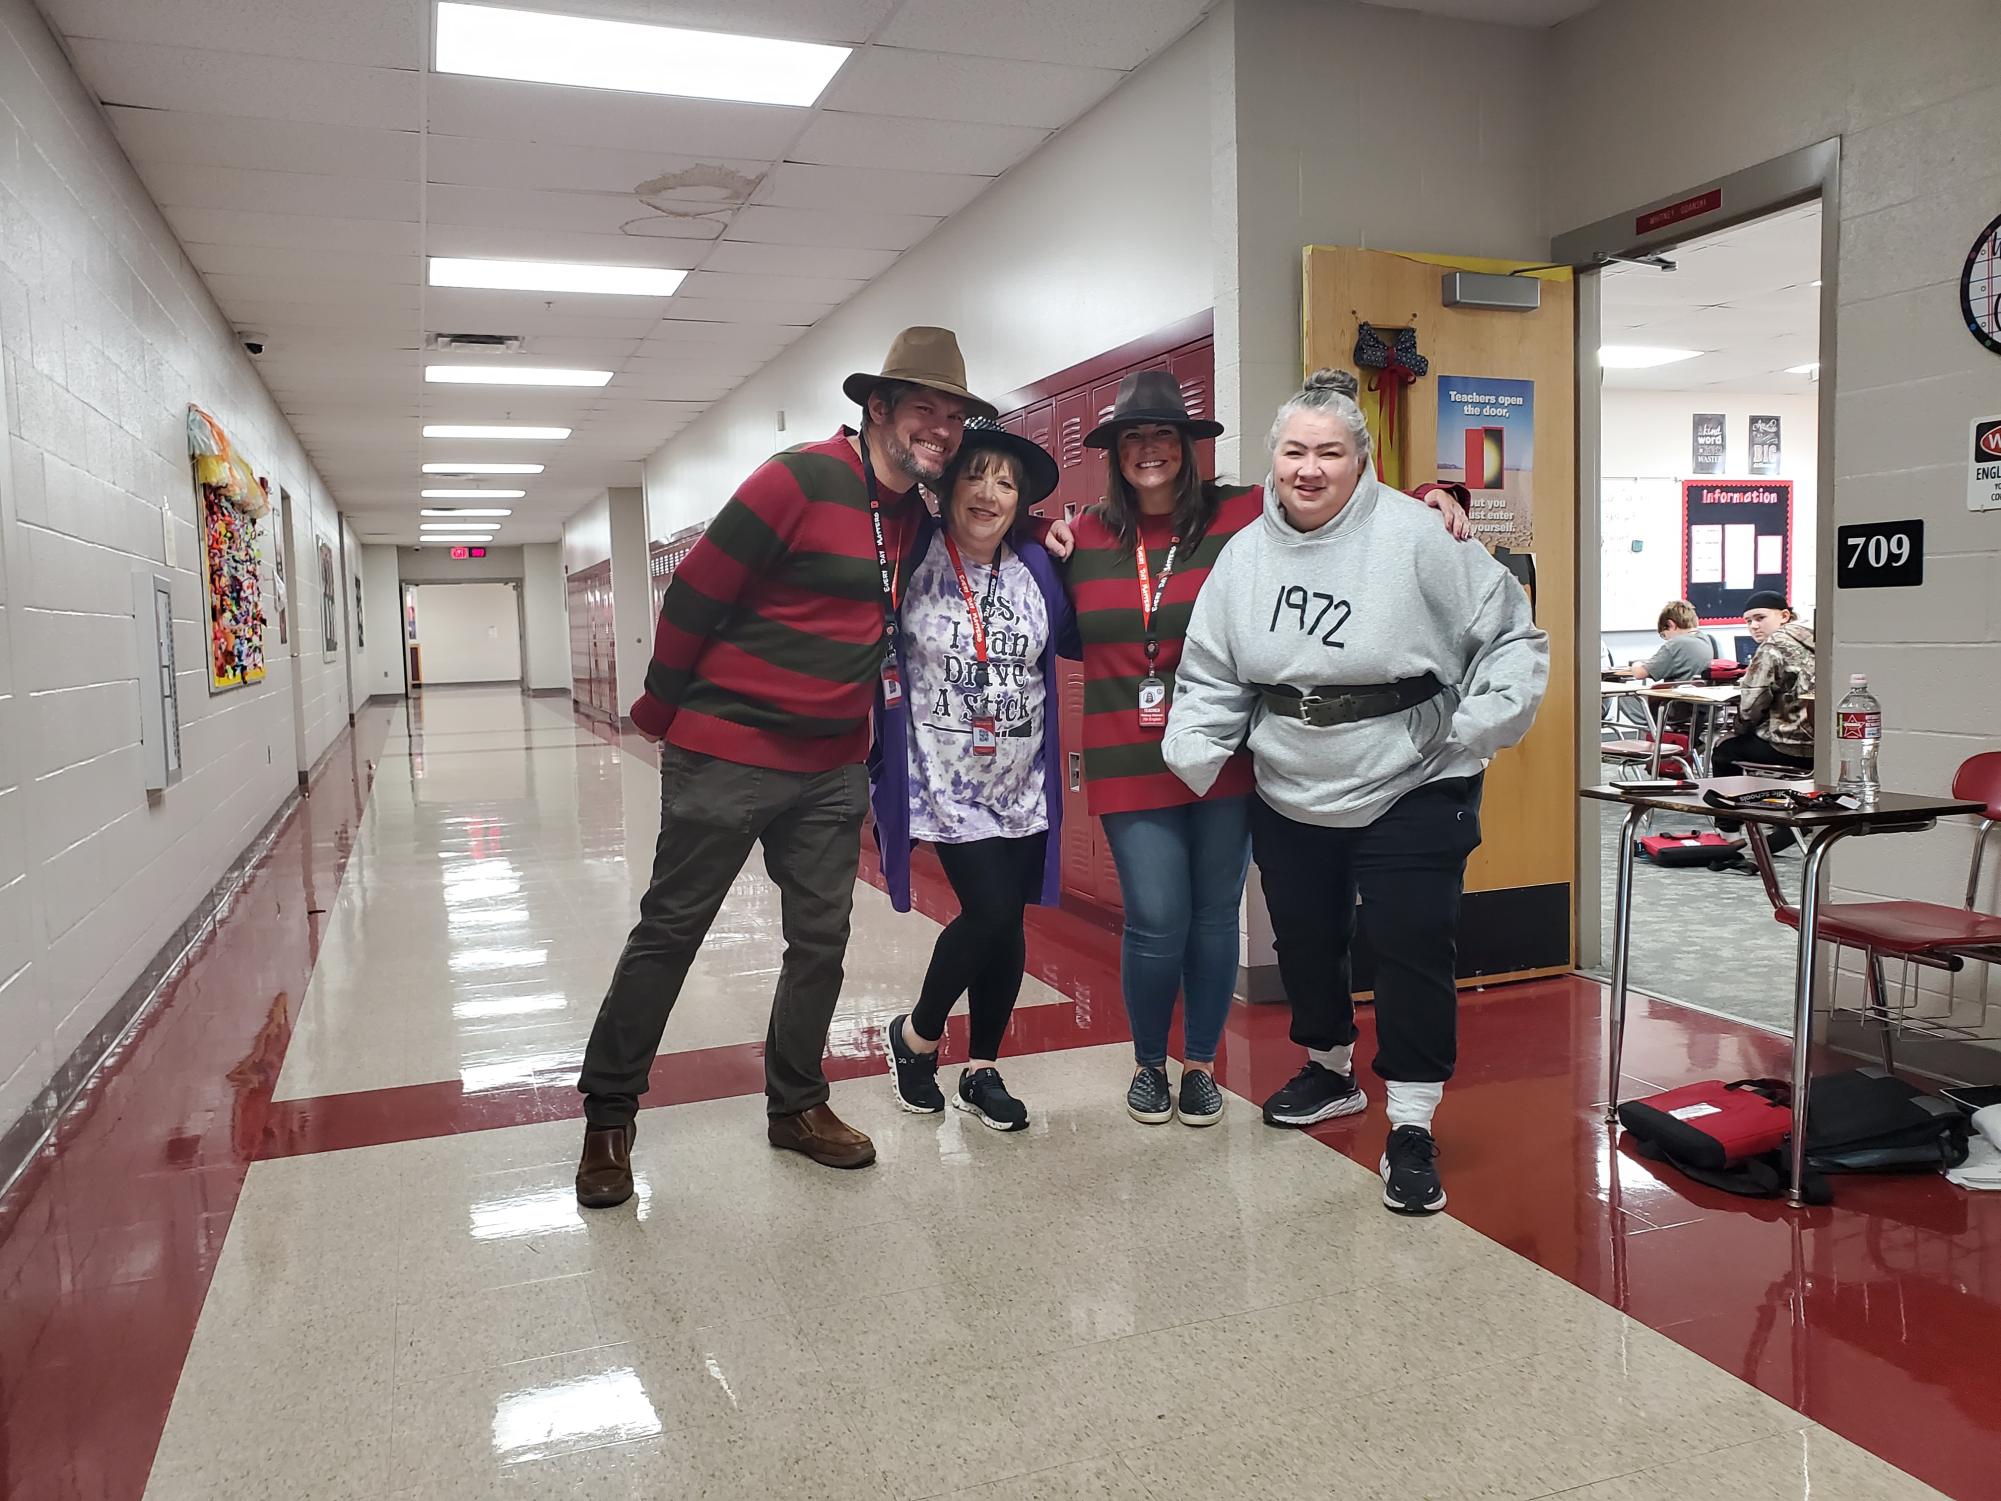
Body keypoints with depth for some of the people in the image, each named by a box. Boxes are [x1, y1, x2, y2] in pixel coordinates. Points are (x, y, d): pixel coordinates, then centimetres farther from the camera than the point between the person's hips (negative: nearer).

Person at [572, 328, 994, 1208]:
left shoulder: (916, 515, 6)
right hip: (726, 754, -6)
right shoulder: (799, 481, -16)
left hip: (832, 768, 7)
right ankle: (608, 1116, 17)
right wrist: (664, 712, -4)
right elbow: (696, 593, -13)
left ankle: (796, 1105, 27)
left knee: (821, 938, 11)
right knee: (670, 932, 4)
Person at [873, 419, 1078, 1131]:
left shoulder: (1037, 567, 4)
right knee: (991, 911, -14)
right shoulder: (911, 558, -8)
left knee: (1006, 923, 8)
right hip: (947, 783, -4)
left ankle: (982, 1070, 26)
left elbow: (1076, 641, 10)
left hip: (1024, 786, 4)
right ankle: (916, 1035, 14)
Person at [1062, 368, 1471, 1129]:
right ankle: (1148, 1063, 25)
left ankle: (1200, 1064, 30)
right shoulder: (1085, 539, 5)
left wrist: (1428, 500, -13)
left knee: (1214, 915, 10)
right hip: (1131, 765, 0)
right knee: (1156, 922, -1)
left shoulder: (1241, 516, -2)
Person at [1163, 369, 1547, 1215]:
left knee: (1413, 951, -4)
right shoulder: (1246, 554, 0)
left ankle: (1411, 1130, 10)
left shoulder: (1415, 539, -15)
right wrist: (1191, 752, -10)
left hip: (1412, 793, -5)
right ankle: (1330, 1070, 43)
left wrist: (1476, 726, -17)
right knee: (1304, 942, 18)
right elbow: (1211, 674, 4)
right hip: (1290, 798, 5)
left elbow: (1513, 637, -9)